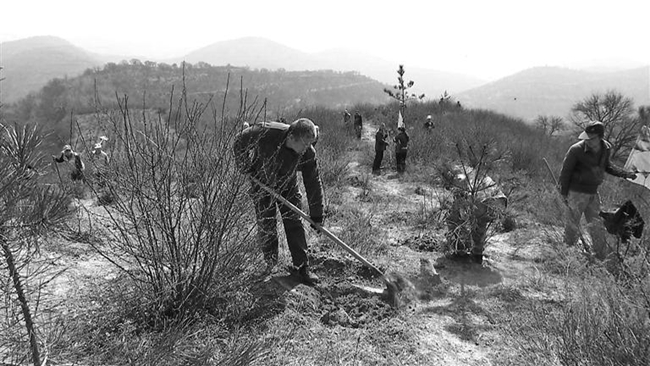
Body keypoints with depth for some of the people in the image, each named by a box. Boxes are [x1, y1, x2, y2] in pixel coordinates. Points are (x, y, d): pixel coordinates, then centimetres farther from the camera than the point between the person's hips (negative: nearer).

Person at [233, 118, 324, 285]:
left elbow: (313, 183, -18)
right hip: (262, 183, -1)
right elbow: (239, 141, -16)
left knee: (294, 224, -2)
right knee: (266, 224, 1)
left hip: (288, 185, 1)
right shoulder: (266, 133, -35)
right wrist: (246, 167, -19)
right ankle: (270, 263, 21)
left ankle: (301, 266, 7)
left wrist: (316, 215, -15)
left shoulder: (308, 153, -28)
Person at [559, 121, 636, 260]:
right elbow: (566, 170, -13)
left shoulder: (606, 148, -4)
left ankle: (603, 256, 28)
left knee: (596, 225, 15)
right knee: (572, 224, 6)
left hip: (593, 192, 5)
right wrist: (563, 192, -9)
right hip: (576, 192, -5)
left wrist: (625, 174, 5)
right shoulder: (576, 149, -22)